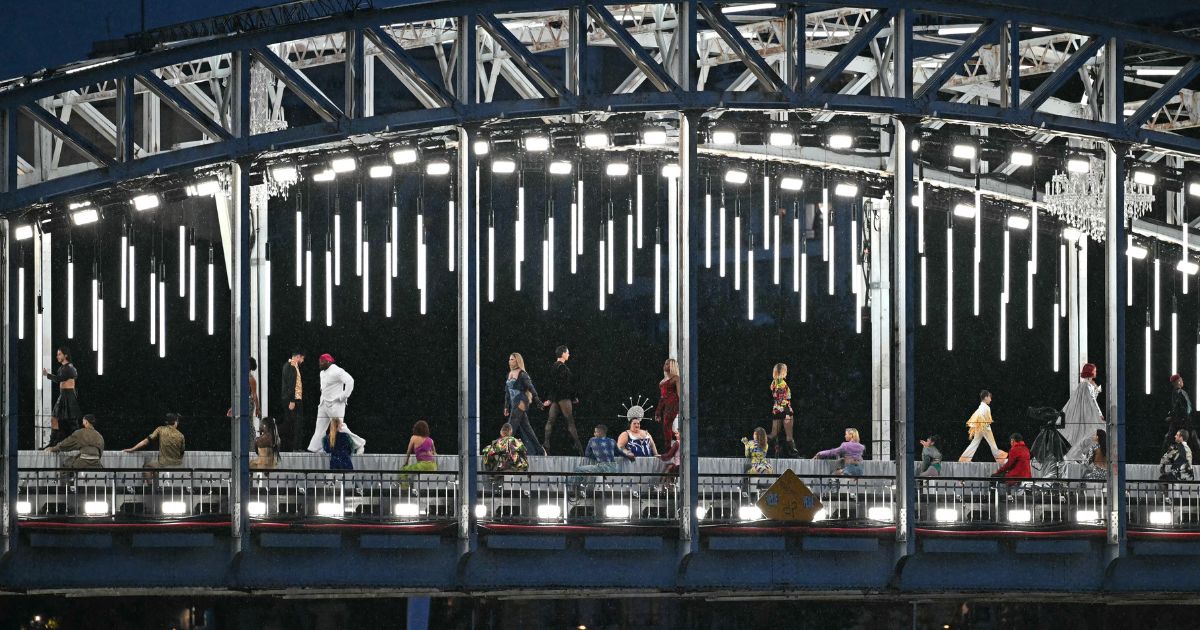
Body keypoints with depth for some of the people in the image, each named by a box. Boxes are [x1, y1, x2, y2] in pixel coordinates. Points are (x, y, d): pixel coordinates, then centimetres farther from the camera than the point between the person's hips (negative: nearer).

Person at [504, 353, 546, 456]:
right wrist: (506, 407, 20)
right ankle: (539, 451, 12)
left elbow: (530, 387, -12)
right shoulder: (510, 374, 17)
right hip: (514, 403, 8)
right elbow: (507, 392, 21)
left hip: (521, 402, -8)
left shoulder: (522, 374, -7)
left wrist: (537, 400, -17)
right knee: (525, 427, 8)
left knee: (511, 427, -11)